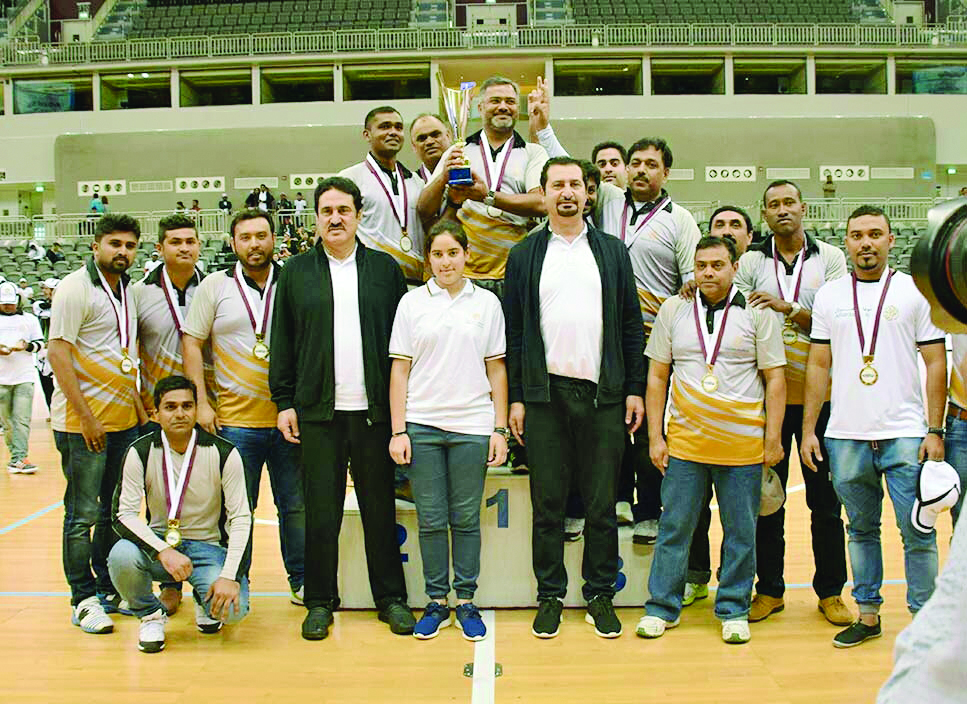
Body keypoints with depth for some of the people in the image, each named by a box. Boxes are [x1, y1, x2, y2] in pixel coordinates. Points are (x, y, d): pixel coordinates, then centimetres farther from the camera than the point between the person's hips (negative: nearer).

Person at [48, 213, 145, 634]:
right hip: (83, 422, -8)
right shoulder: (76, 288, -10)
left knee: (116, 511, 13)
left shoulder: (125, 291, 13)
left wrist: (137, 405, 13)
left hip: (123, 420, 8)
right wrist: (85, 416, -18)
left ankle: (108, 590, 24)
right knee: (83, 515, 0)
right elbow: (57, 352, -16)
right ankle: (83, 600, 10)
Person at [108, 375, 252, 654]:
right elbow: (124, 514, -12)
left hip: (207, 545, -1)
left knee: (233, 608, -26)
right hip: (158, 543, 1)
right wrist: (163, 551, -28)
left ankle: (204, 599, 14)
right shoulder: (141, 453, -8)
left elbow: (241, 518, -10)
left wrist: (230, 576, -22)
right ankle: (150, 614, 1)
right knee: (121, 556, -33)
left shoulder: (223, 453, -10)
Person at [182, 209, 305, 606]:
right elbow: (192, 344, 4)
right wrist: (201, 403, -3)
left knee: (297, 504, 8)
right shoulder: (215, 286, 4)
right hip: (235, 420, -1)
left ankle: (301, 579, 21)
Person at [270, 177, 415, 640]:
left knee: (380, 509, 7)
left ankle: (391, 598, 19)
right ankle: (320, 602, 18)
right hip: (317, 411, 0)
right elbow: (282, 342, 9)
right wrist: (284, 402, 3)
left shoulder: (385, 268, 7)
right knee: (321, 512, 5)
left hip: (373, 410, 0)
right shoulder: (296, 272, 8)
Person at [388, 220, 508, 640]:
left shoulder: (486, 303, 7)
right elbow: (399, 370, 4)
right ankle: (436, 602, 18)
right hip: (422, 425, 0)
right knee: (431, 521, 6)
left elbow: (496, 370, 8)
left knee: (466, 519, 6)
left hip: (471, 426, 0)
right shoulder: (412, 303, 5)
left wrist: (500, 429, 2)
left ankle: (466, 601, 18)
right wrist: (398, 430, -2)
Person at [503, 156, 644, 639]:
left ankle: (600, 595, 19)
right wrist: (516, 397, 0)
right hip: (545, 393, 0)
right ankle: (550, 595, 18)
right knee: (548, 503, 6)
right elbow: (513, 331, 6)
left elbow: (631, 325, 9)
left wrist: (635, 389, 2)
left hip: (603, 394, 1)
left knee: (601, 504, 6)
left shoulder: (613, 252, 10)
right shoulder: (523, 255, 8)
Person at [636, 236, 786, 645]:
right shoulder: (673, 310, 7)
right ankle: (662, 607, 18)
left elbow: (774, 378, 4)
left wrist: (773, 437, -1)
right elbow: (657, 376, 8)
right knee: (674, 527, 5)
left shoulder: (757, 313, 3)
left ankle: (734, 611, 21)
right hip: (684, 441, 1)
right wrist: (655, 436, 3)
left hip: (743, 444, -1)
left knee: (741, 531, 7)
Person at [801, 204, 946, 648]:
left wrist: (935, 431, -5)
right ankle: (867, 615, 22)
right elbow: (818, 365, 9)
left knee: (918, 533, -2)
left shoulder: (916, 291, 3)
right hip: (845, 437, 2)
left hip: (905, 434, -2)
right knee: (861, 530, 12)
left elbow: (936, 363, 2)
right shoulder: (829, 295, 8)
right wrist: (808, 429, 4)